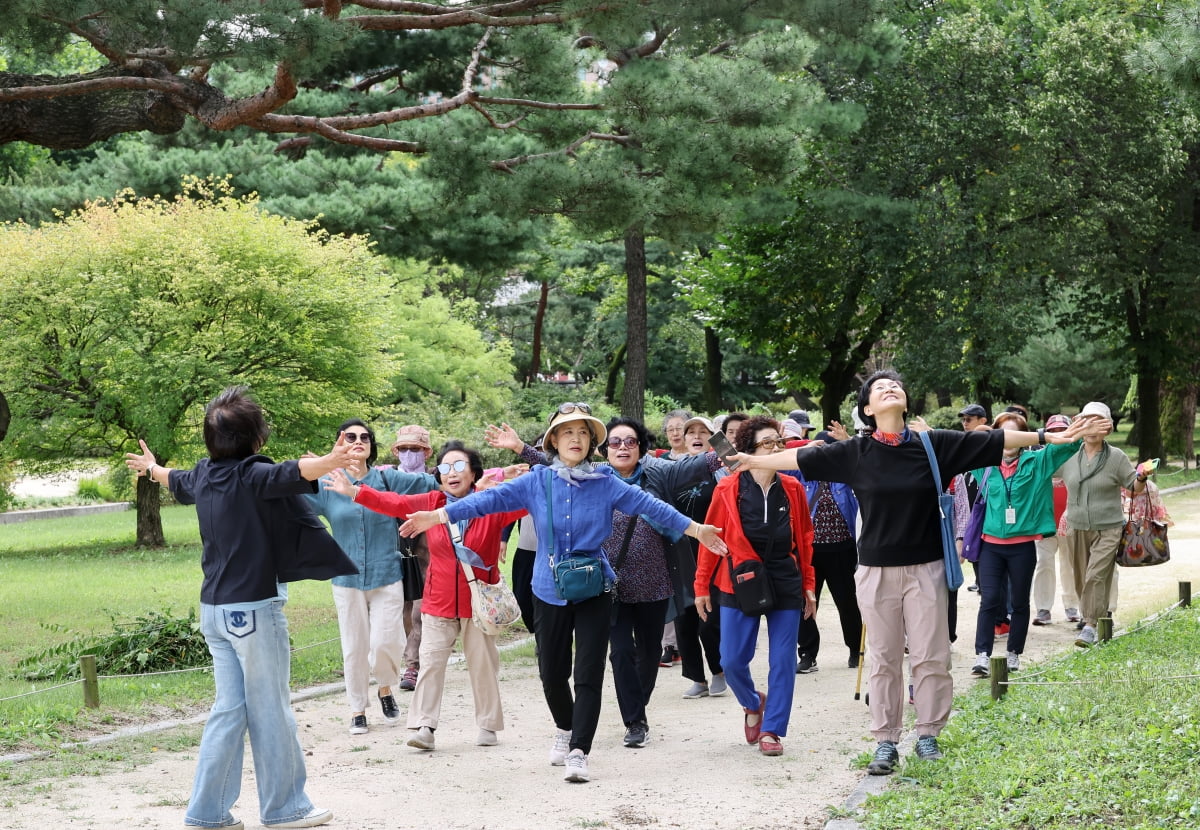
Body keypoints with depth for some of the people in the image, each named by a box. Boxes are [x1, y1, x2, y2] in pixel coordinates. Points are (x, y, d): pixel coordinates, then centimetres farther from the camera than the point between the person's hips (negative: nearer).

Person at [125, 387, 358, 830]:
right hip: (254, 607, -8)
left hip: (214, 610, 8)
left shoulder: (203, 474, 8)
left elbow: (175, 481, 32)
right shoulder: (253, 475, -15)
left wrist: (152, 467, 55)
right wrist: (329, 462, -57)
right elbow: (291, 474, -38)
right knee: (270, 710, 3)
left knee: (229, 709, 13)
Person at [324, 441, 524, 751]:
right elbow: (393, 503, -1)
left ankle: (488, 726, 19)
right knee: (431, 662, -3)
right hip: (439, 603, 2)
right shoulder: (431, 503, 2)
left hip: (479, 602, -2)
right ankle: (424, 725, 0)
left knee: (483, 664, 7)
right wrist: (354, 491, -11)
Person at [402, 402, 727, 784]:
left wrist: (695, 529, -10)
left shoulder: (605, 482, -2)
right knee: (552, 671, 12)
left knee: (588, 674, -6)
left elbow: (649, 505, -4)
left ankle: (578, 752, 0)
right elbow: (491, 499, -8)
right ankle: (565, 729, 39)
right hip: (549, 591, 1)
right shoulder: (537, 481, -2)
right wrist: (438, 515, -17)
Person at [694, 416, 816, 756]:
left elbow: (804, 539, 9)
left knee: (782, 660, 2)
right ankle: (753, 703, 30)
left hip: (785, 584, 2)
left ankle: (772, 730, 14)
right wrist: (702, 586, 2)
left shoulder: (792, 489, 3)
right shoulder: (728, 489, -4)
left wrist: (809, 586, 8)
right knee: (732, 660, -1)